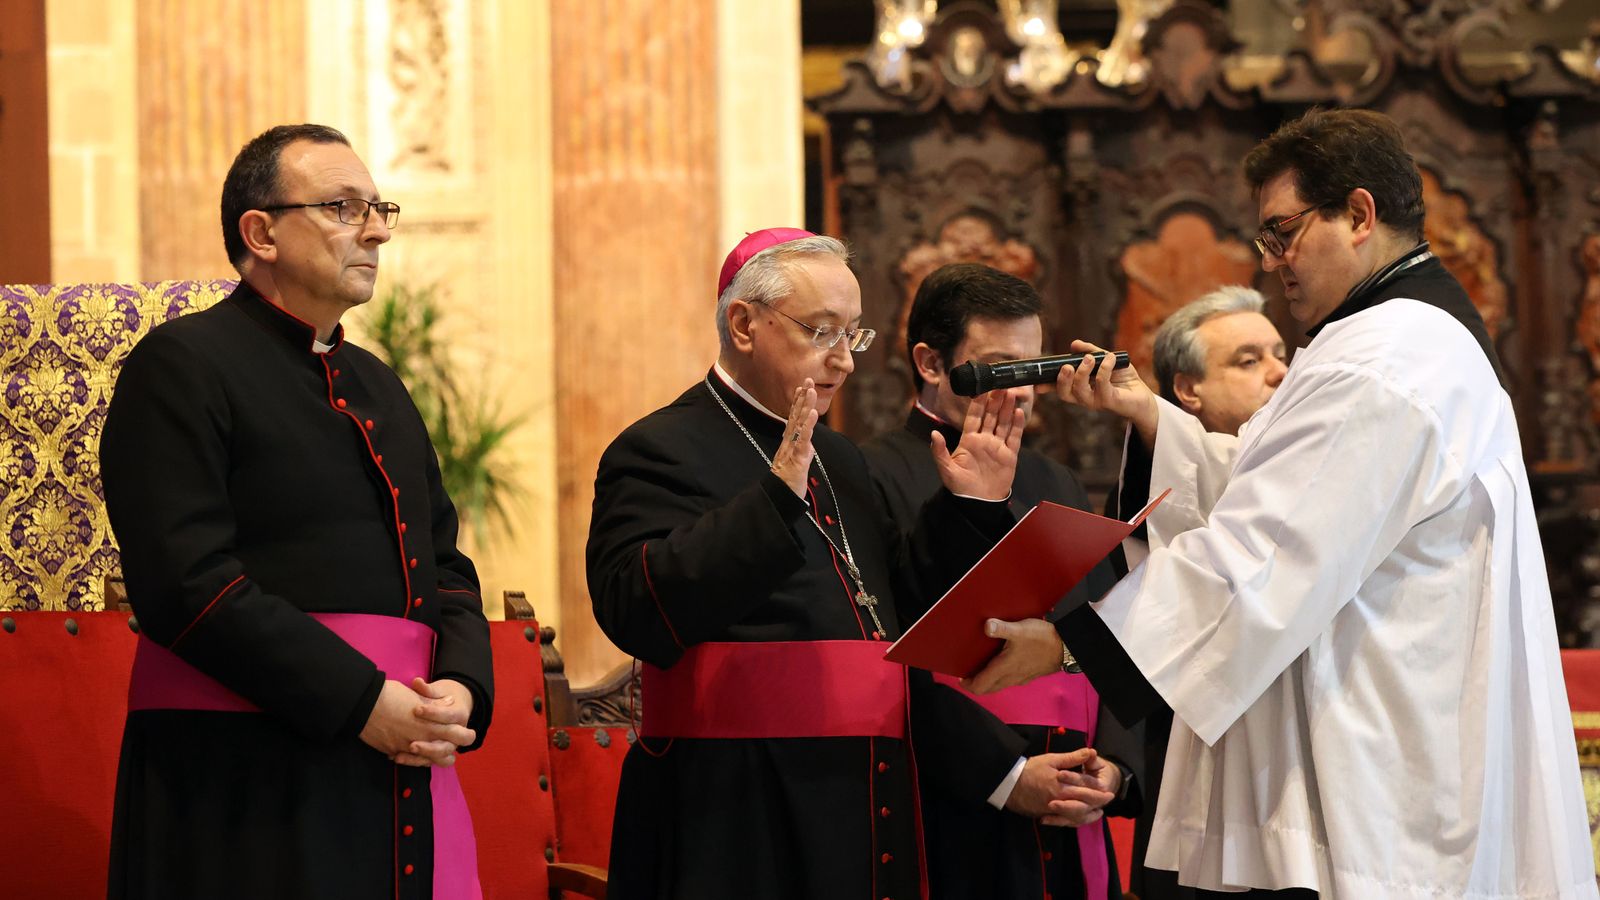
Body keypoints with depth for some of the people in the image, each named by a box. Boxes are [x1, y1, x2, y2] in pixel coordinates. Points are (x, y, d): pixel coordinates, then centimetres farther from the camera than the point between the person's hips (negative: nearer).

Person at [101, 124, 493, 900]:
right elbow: (185, 581, -15)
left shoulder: (375, 385, 20)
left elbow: (445, 563, 20)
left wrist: (461, 687, -2)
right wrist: (361, 700, -18)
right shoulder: (181, 368, -5)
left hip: (400, 773, 7)